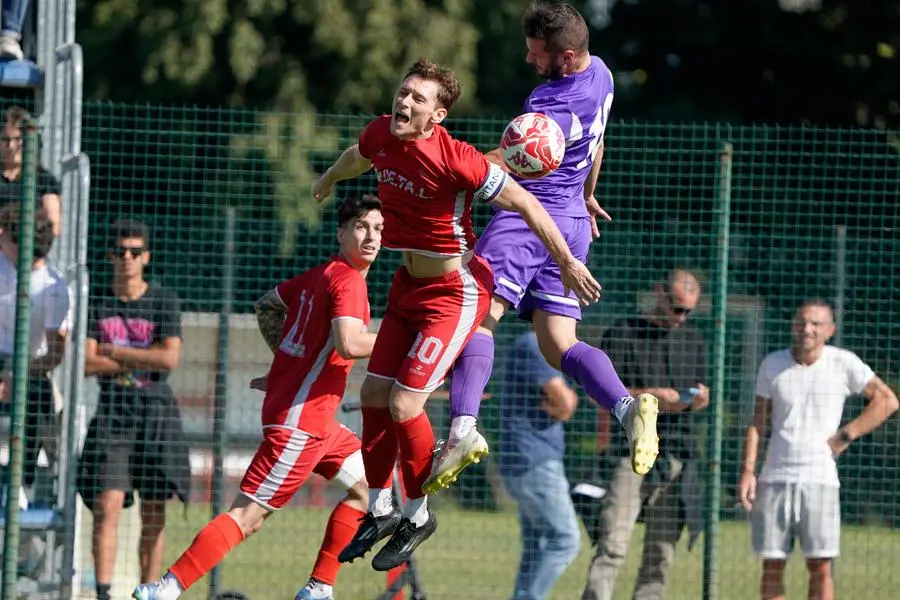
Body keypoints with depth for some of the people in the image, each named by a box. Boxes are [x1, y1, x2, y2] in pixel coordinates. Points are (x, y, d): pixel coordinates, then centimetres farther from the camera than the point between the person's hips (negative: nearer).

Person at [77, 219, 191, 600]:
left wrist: (114, 351, -7)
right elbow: (88, 364, -4)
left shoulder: (164, 302, 2)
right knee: (107, 504, -12)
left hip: (156, 411, 0)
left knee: (154, 511, 2)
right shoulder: (96, 305, 6)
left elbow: (170, 358, -10)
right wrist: (142, 359, -7)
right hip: (112, 411, 0)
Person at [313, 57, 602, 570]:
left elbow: (526, 204, -19)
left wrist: (568, 263, -13)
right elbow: (357, 158, 21)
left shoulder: (455, 159, -27)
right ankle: (381, 512, 23)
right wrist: (329, 181, 43)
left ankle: (418, 516, 8)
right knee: (374, 395, 6)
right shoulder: (380, 135, -5)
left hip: (455, 292, -7)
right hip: (409, 284, 7)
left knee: (404, 404, -12)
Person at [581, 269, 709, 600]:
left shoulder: (694, 339, 17)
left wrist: (698, 397, -1)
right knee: (613, 545, -15)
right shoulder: (624, 332, 1)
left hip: (677, 456, 5)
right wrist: (647, 396, -16)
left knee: (662, 553, 3)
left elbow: (702, 394, 24)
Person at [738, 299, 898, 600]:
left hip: (820, 479, -2)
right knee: (772, 567, 2)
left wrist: (846, 435, -4)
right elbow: (758, 421, 10)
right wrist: (747, 470, 1)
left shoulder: (844, 363, -2)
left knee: (820, 567, -6)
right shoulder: (772, 364, 5)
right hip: (775, 479, 2)